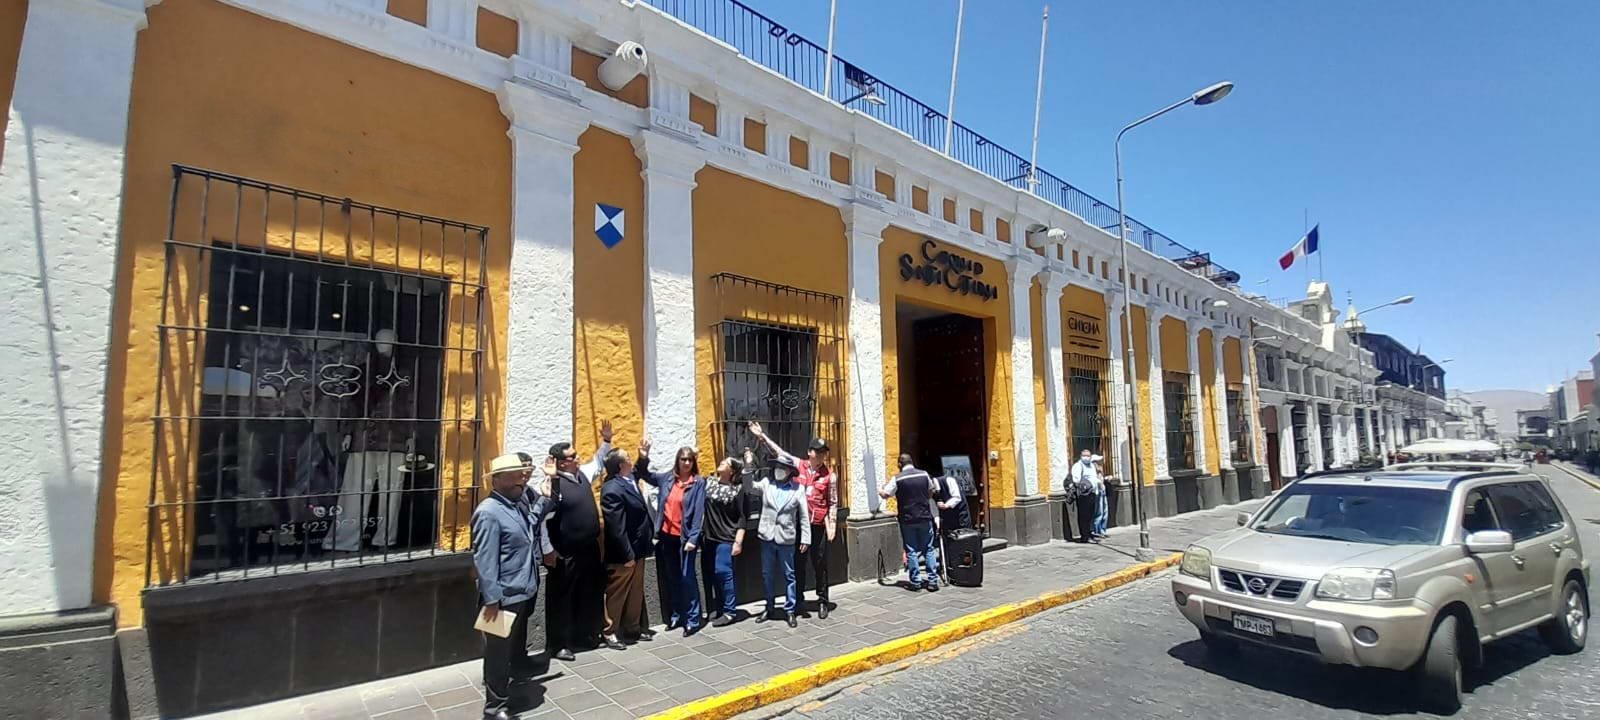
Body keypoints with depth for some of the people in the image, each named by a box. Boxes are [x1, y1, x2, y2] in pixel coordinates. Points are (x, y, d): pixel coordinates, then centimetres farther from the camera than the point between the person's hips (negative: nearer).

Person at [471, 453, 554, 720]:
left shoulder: (521, 502, 5)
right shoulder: (489, 512, -21)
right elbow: (484, 560, -23)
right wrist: (491, 600, -24)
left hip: (525, 591, 8)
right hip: (504, 597, -8)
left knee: (517, 642, 28)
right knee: (498, 652, 7)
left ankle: (519, 669, 48)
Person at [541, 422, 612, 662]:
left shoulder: (583, 474, 6)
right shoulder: (555, 484, -19)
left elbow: (598, 461, 24)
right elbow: (545, 517, -25)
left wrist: (606, 441, 19)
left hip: (590, 547, 8)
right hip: (567, 553, -8)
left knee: (591, 594, 17)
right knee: (563, 598, 5)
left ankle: (586, 635, 32)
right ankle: (558, 644, 16)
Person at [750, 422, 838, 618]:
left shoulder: (829, 475, 0)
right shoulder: (798, 466, 3)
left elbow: (833, 503, 2)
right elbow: (779, 452, 2)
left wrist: (832, 525, -4)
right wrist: (762, 436, -3)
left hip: (818, 526, -1)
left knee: (820, 564, 7)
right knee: (798, 564, 10)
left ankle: (822, 602, 20)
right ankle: (798, 600, 23)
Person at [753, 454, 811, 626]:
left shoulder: (798, 489, -3)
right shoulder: (766, 484, 3)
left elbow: (804, 515, -1)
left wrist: (805, 539, -3)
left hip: (786, 539, -2)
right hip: (767, 537, 2)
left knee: (789, 575, 7)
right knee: (767, 575, 13)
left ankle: (789, 610, 18)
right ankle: (769, 608, 27)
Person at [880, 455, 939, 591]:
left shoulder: (897, 479, -9)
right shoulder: (924, 475, 1)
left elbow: (885, 494, -3)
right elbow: (931, 492, 16)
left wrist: (880, 490, 19)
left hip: (907, 519, -2)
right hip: (925, 517, 2)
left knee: (911, 551, 6)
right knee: (929, 549, 9)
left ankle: (916, 581, 9)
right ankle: (933, 580, 7)